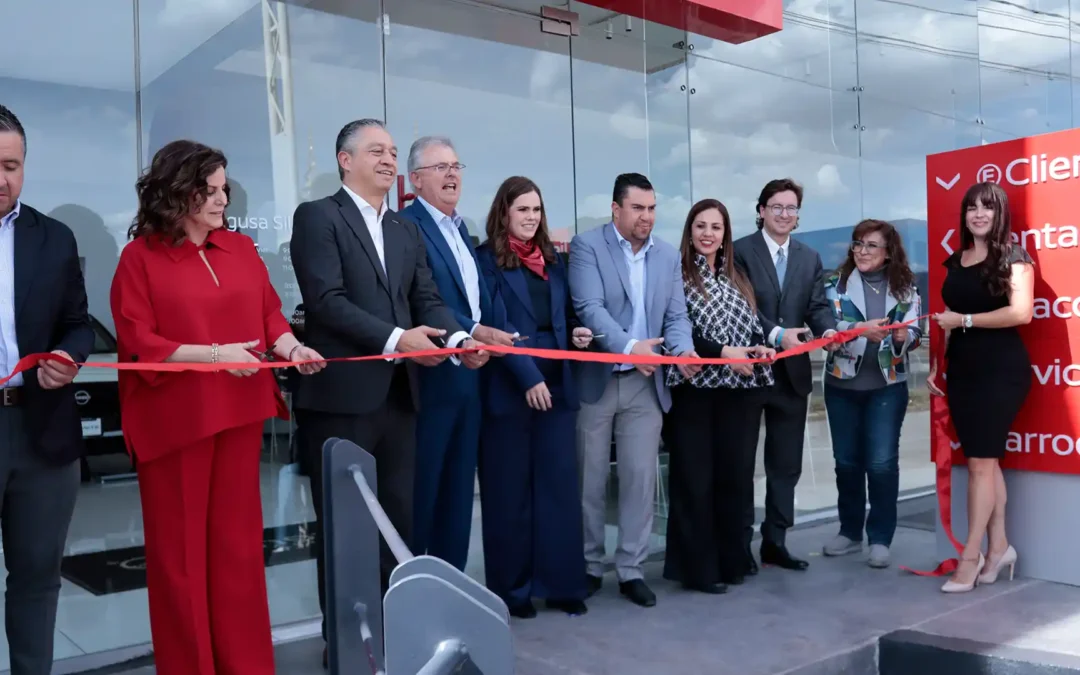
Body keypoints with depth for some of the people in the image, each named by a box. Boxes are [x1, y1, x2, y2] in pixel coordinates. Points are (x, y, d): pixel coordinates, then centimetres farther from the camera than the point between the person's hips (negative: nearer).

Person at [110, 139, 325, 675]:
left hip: (239, 411, 4)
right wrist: (214, 354, -19)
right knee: (180, 549, 8)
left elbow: (269, 313, 9)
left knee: (238, 540, 12)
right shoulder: (140, 256, -5)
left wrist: (290, 347, -11)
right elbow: (138, 344, -10)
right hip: (174, 419, -4)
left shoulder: (240, 248, 8)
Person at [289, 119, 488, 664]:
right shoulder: (317, 217, -4)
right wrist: (395, 338, -22)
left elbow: (427, 300, 9)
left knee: (401, 518, 13)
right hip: (341, 397, -6)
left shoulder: (407, 231, 17)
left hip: (399, 396, 7)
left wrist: (458, 339, -11)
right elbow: (326, 300, -15)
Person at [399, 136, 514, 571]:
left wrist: (486, 334, 3)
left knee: (458, 488, 14)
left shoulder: (461, 230, 18)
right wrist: (473, 331, -26)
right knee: (421, 487, 0)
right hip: (432, 374, -8)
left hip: (469, 374, 8)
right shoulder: (406, 225, -10)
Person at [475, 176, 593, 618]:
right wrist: (528, 378, -18)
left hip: (557, 387, 5)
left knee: (560, 486, 6)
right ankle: (512, 588, 15)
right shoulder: (487, 260, -3)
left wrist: (576, 333, -1)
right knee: (510, 492, 4)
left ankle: (561, 583, 17)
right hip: (509, 391, -5)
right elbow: (495, 326, -11)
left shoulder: (553, 260, 15)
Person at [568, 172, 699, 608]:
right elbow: (590, 309, -17)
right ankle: (589, 566, 23)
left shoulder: (669, 255, 11)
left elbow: (676, 316, 7)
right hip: (595, 380, -3)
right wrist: (628, 346, -31)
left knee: (640, 478, 4)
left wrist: (683, 350, -15)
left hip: (646, 384, 4)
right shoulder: (587, 246, -5)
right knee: (590, 480, 7)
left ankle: (631, 570, 16)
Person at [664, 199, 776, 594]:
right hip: (695, 389, -6)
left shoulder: (737, 279, 16)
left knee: (736, 475, 9)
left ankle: (731, 560, 22)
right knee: (695, 479, 0)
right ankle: (698, 567, 10)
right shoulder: (676, 274, -3)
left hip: (739, 390, 6)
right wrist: (723, 352, -20)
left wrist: (760, 348, -4)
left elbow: (751, 326, 18)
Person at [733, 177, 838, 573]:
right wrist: (776, 333, -26)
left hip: (792, 371, 5)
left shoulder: (810, 259, 12)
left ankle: (775, 542, 23)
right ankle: (741, 542, 16)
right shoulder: (740, 251, -4)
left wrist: (828, 330, -18)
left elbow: (818, 306, 3)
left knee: (787, 463, 11)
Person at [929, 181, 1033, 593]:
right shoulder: (956, 261, 13)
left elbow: (1022, 312, -19)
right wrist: (936, 365, 12)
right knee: (986, 460, 10)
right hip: (962, 371, 6)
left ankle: (970, 558, 1)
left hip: (1000, 371, -6)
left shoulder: (1013, 257, -5)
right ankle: (998, 546, 19)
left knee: (980, 462, -5)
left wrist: (964, 320, -15)